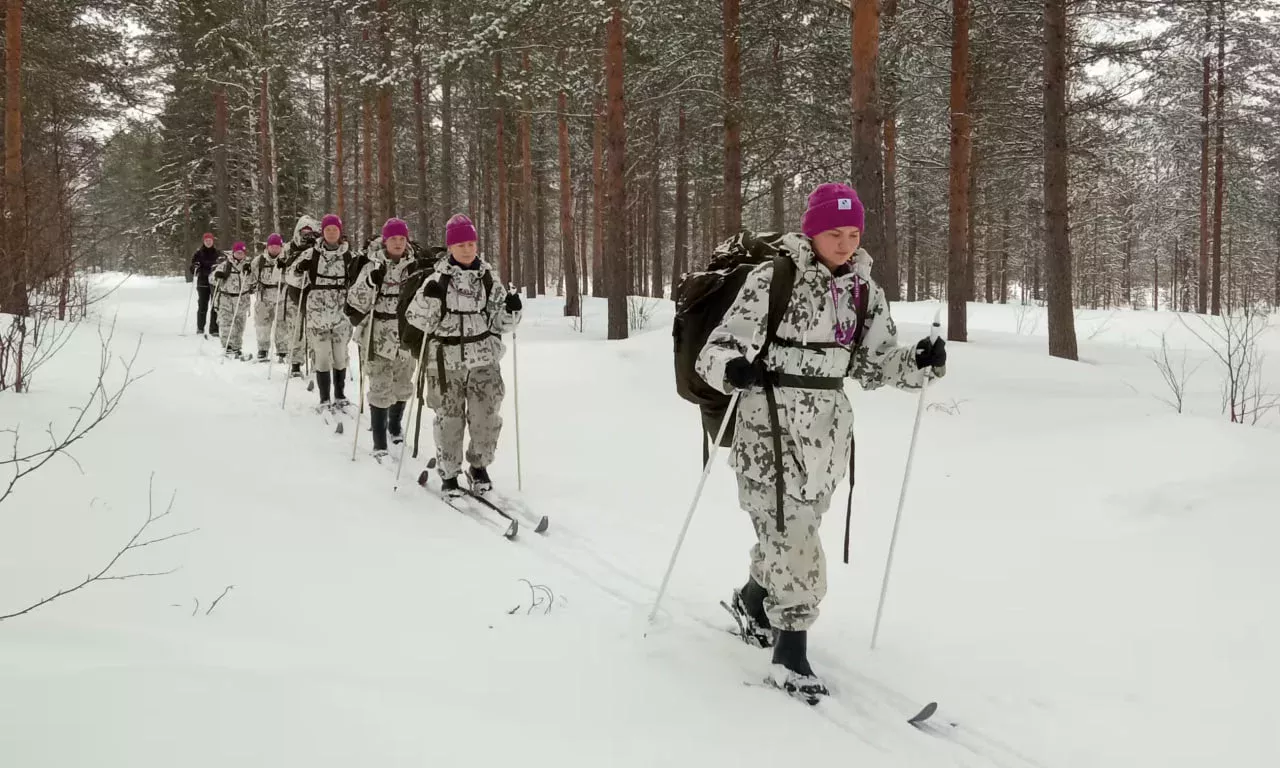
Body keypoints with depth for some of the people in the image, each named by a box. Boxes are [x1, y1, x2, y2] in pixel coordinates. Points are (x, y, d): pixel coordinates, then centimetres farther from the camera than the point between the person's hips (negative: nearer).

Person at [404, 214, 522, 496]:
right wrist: (429, 297, -23)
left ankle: (479, 467, 23)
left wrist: (512, 310, -10)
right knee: (449, 420, 3)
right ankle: (449, 474, 19)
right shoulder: (438, 279, -4)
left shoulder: (488, 278, 5)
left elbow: (500, 322, 9)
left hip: (484, 359, 3)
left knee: (487, 417, 1)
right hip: (446, 361, -2)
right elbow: (418, 319, -7)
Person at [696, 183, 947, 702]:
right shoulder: (774, 278, -11)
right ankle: (791, 654, 1)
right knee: (792, 536, -9)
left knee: (792, 528, 17)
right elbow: (720, 347, -14)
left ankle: (754, 600, 44)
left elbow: (873, 365, 12)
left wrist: (919, 363, -6)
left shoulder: (864, 290, 6)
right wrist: (732, 368, -36)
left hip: (828, 427, 6)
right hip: (771, 423, -6)